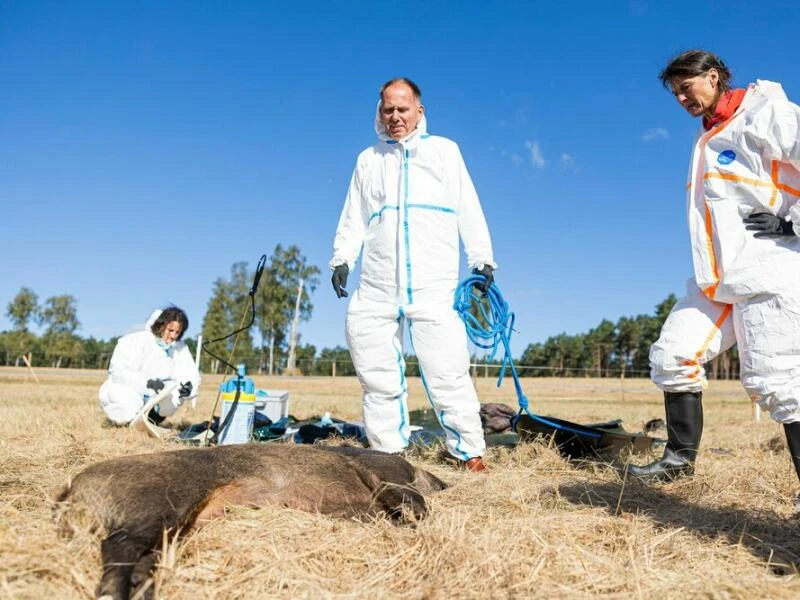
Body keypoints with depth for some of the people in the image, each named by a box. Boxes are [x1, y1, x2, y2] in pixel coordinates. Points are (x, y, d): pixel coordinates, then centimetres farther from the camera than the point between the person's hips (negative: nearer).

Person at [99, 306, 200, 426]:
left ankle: (153, 416, 2)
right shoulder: (136, 341, -20)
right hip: (123, 389, -4)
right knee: (130, 405, -37)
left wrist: (188, 387, -39)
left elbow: (192, 375, -13)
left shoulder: (180, 348, -7)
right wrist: (147, 382, -44)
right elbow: (118, 372, -28)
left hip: (152, 395, 4)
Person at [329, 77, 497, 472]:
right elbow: (353, 218, 19)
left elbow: (468, 210, 9)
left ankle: (470, 453, 2)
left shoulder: (444, 151, 15)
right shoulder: (367, 160, 21)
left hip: (433, 286, -3)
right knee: (377, 375, 2)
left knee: (447, 373, -9)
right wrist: (341, 259, 3)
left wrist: (482, 261, 0)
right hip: (376, 289, 3)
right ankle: (386, 452, 13)